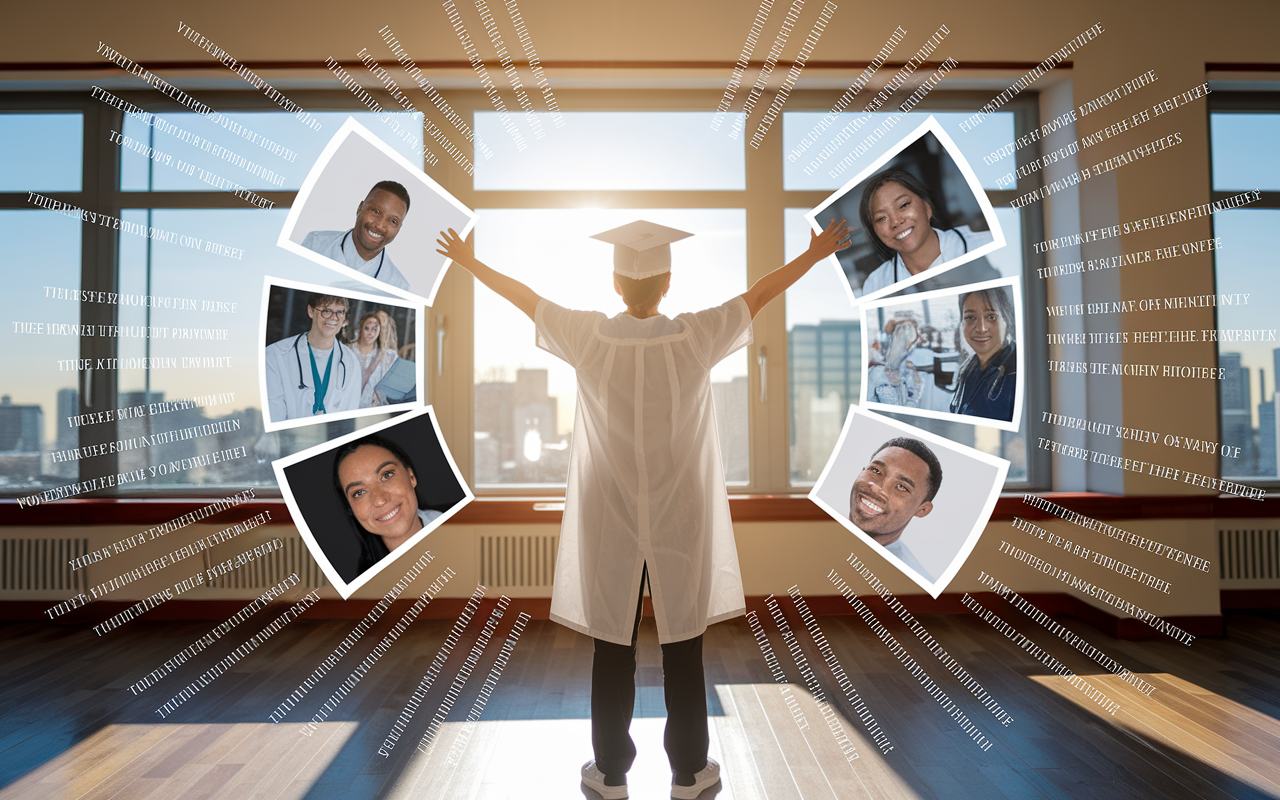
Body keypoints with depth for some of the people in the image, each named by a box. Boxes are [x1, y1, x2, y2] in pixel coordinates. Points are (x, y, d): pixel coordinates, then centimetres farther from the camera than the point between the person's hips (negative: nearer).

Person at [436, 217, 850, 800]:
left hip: (609, 522, 1)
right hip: (680, 519, 0)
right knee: (682, 648, 14)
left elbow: (523, 298, 4)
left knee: (613, 648, 14)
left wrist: (469, 262, 22)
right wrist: (816, 253, 19)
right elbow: (759, 294, 1)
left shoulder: (588, 337, -13)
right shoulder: (695, 337, -14)